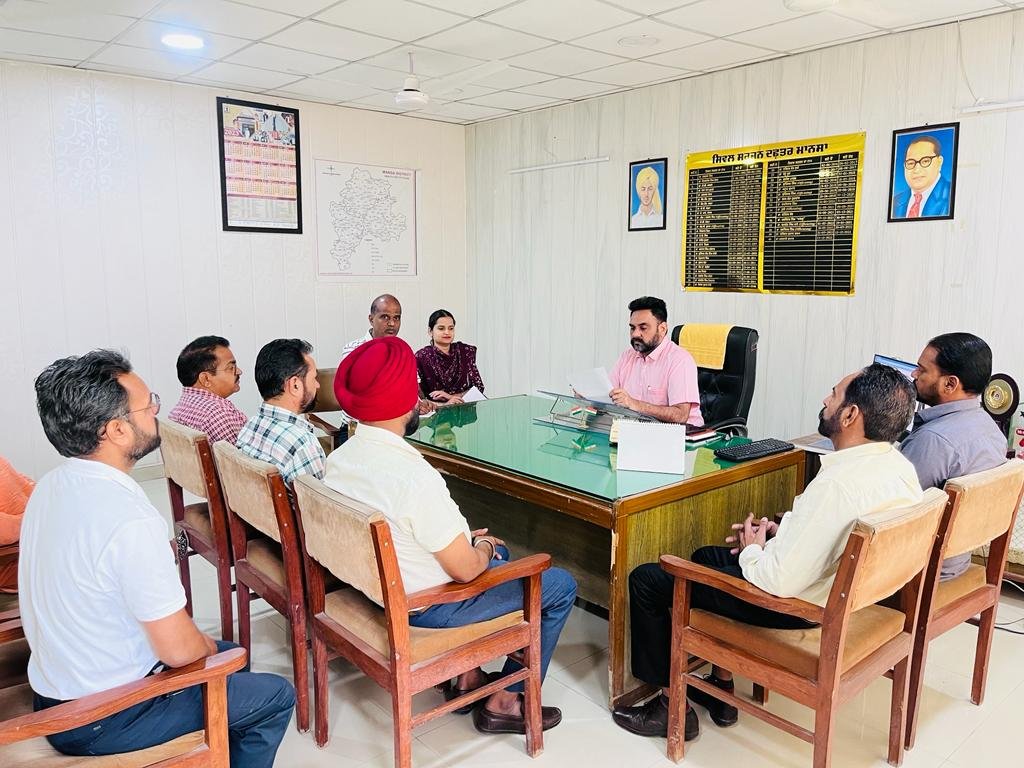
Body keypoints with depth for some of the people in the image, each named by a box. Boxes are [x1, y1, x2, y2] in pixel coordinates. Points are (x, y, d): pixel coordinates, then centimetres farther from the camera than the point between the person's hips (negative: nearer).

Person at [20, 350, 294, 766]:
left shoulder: (52, 486, -3)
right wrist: (206, 646, -2)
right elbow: (177, 650, -26)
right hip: (103, 723, -8)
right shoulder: (131, 520, -32)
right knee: (277, 697, 7)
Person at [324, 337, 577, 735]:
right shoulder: (414, 477, -34)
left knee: (499, 552, 29)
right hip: (427, 607, -8)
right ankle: (503, 703, 17)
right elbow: (465, 569, -24)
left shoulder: (337, 459, -6)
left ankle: (467, 675, 31)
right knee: (561, 586, 7)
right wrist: (484, 546, -2)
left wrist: (466, 538, 7)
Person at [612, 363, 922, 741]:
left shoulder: (836, 485, -33)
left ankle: (672, 706, 17)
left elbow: (781, 582, -30)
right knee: (707, 555, 30)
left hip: (798, 604, -9)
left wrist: (752, 551, -11)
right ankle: (721, 688, 34)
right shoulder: (899, 465, -4)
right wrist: (782, 532, 3)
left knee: (646, 580, 2)